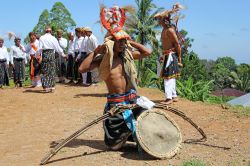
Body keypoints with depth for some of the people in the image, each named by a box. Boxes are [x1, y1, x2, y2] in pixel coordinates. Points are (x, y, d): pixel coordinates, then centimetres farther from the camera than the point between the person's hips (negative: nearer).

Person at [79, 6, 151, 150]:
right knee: (115, 143, 5)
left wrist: (131, 42, 2)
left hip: (132, 98, 4)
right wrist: (95, 51, -18)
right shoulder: (103, 59, -9)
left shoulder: (127, 55, 4)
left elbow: (147, 52, 7)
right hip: (115, 102, -3)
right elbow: (82, 69, -19)